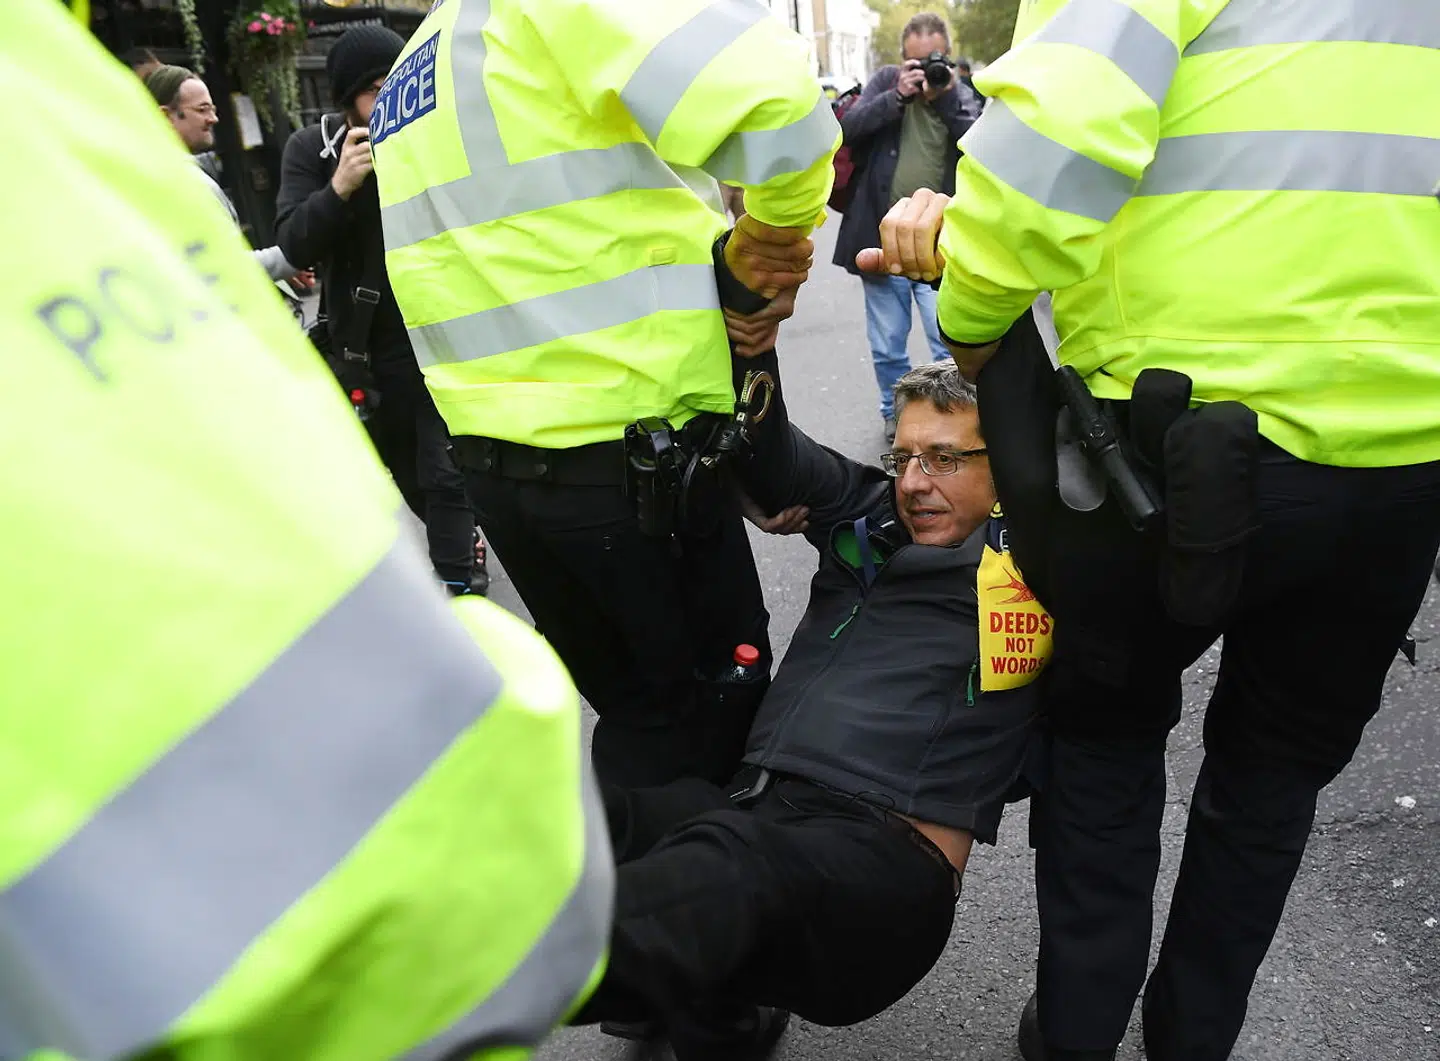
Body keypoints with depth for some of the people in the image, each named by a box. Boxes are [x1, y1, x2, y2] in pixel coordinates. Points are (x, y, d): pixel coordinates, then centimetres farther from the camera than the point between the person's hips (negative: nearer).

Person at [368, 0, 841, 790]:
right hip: (627, 456, -8)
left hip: (493, 458, 8)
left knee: (637, 709, 23)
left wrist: (725, 249, -2)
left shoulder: (405, 79, 17)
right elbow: (771, 91, -25)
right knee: (710, 717, 11)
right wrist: (775, 232, -6)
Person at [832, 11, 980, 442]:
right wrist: (899, 95, -20)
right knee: (887, 346, 11)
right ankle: (895, 415, 30)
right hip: (884, 240, 1)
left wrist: (945, 98, -19)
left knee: (951, 343, -3)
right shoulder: (886, 80, 4)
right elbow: (848, 128, -10)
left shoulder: (962, 94, 4)